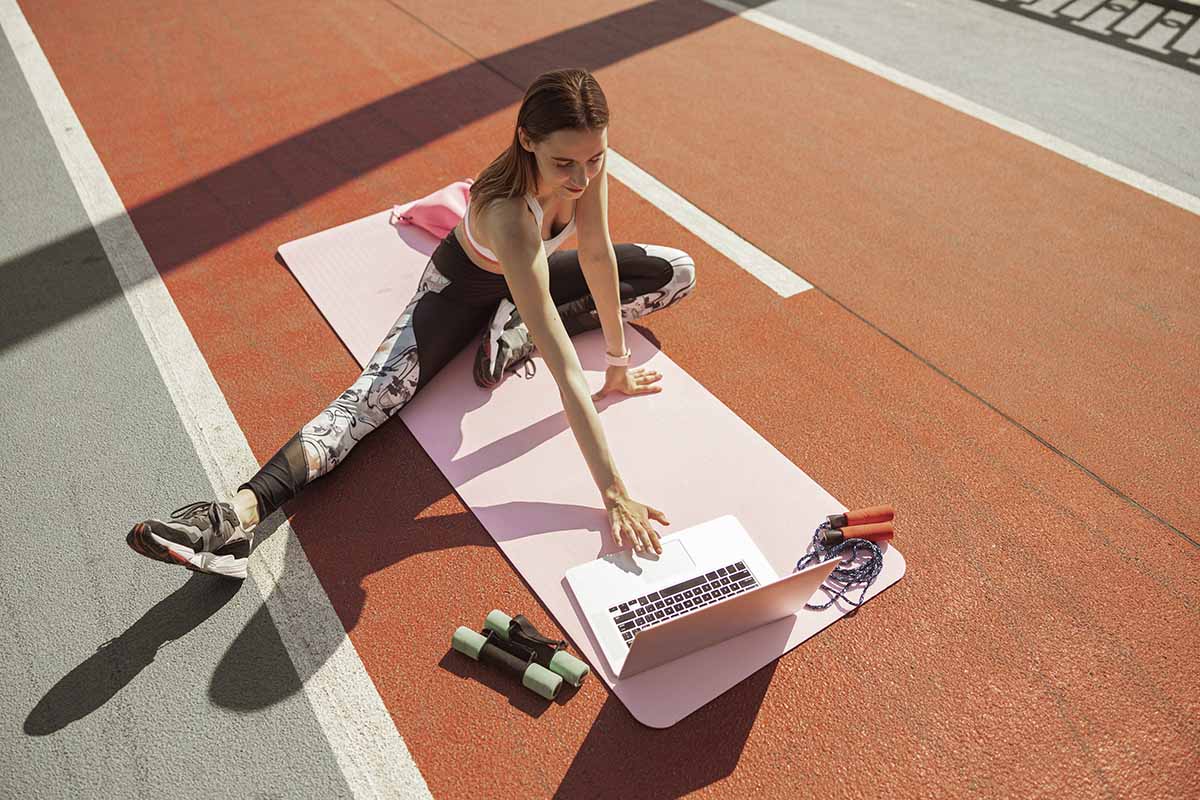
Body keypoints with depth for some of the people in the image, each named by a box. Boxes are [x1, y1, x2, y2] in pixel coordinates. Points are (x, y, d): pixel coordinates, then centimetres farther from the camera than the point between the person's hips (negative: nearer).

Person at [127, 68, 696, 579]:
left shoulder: (589, 156, -30)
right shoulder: (509, 216, -46)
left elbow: (598, 254, -17)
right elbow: (566, 373, -50)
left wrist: (618, 362, -13)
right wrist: (614, 495, -48)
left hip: (531, 274, 6)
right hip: (464, 286, -6)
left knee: (677, 272, 1)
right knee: (378, 391, -27)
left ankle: (518, 330, -11)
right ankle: (240, 513, -29)